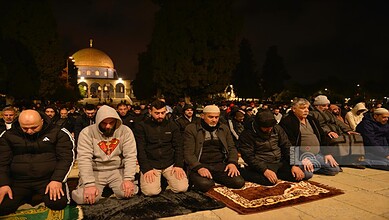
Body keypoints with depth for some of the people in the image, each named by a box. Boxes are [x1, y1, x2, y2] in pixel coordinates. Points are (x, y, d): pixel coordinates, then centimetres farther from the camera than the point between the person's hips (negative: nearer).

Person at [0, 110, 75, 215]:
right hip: (18, 181, 3)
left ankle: (44, 196, 10)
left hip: (49, 179, -3)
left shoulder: (58, 133, -5)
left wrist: (57, 180, -20)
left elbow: (66, 158, -9)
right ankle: (26, 198, 16)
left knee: (58, 203, -27)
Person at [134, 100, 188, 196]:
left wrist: (179, 165, -7)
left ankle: (167, 181, 15)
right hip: (150, 164, -2)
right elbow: (140, 150, -4)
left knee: (182, 188, -16)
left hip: (170, 164, 2)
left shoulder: (172, 125, 8)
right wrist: (146, 169, -15)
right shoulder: (141, 126, 0)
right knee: (151, 191, -24)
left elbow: (178, 147, 6)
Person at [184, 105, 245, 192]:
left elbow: (231, 148, 15)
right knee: (205, 184, -34)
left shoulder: (224, 128, 16)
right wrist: (199, 167, -21)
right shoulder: (191, 129, 2)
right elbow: (188, 152, -5)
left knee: (239, 182, -20)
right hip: (199, 165, -4)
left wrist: (232, 162, -6)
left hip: (221, 165, 4)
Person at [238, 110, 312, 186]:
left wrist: (294, 165, -6)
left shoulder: (277, 128, 4)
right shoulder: (247, 134, -12)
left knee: (308, 173, -6)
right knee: (270, 180, -36)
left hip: (281, 162, 6)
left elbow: (287, 147, 7)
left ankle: (275, 174, 0)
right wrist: (264, 170, -29)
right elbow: (249, 157, -17)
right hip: (263, 165, -6)